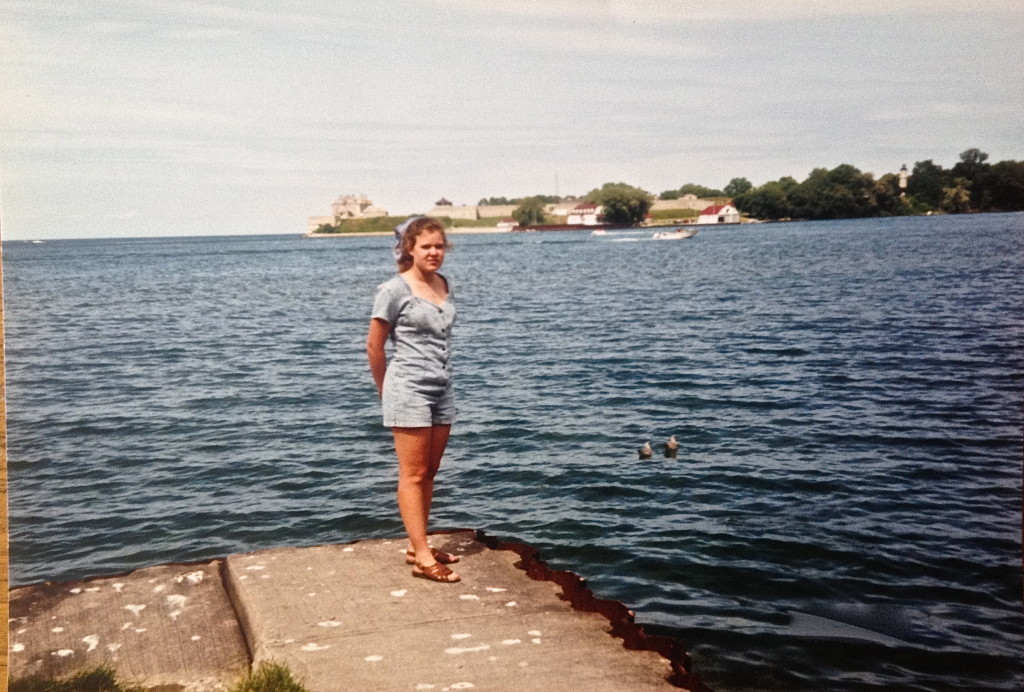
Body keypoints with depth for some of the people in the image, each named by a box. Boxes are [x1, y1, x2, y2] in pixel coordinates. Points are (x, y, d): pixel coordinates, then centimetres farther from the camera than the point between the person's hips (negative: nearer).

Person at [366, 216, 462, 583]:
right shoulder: (394, 290, -10)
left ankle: (416, 546, 23)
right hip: (409, 390, -7)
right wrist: (387, 390, 3)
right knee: (413, 475, -2)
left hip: (442, 389, 7)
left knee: (429, 474, 12)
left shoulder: (445, 286, 9)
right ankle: (423, 559, 0)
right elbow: (374, 346, -5)